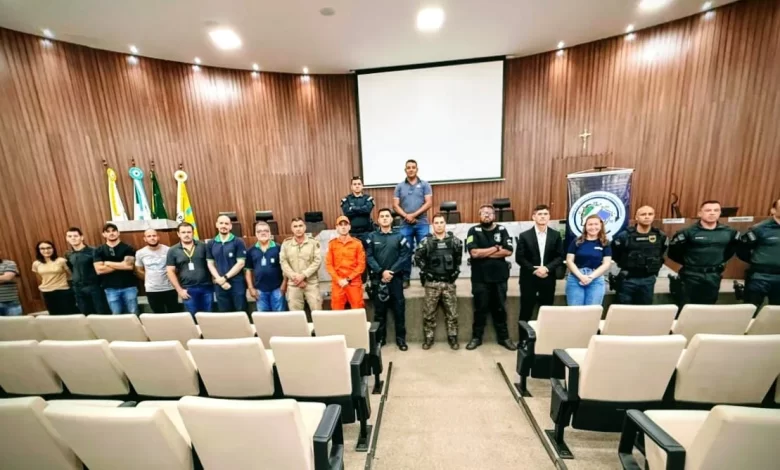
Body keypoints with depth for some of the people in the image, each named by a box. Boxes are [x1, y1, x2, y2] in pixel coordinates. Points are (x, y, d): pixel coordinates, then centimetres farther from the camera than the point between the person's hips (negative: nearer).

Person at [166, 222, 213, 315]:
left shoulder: (203, 246, 2)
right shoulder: (173, 251, 2)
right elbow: (170, 272, 2)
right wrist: (179, 290, -2)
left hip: (206, 287, 0)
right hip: (188, 290, 0)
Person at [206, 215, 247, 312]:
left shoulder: (238, 242, -4)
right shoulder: (210, 244, 8)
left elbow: (241, 263, -8)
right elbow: (210, 264, 6)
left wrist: (225, 277, -13)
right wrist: (220, 280, -7)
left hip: (237, 283, -3)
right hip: (219, 285, 3)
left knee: (241, 312, 3)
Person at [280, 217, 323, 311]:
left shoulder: (314, 242, 0)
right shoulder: (286, 244, 6)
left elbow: (317, 261, -7)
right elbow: (283, 262, 0)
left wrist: (303, 275, -15)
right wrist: (294, 277, -11)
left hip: (312, 282, -1)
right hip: (293, 283, 2)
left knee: (317, 310, 0)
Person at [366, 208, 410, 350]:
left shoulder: (399, 236, 4)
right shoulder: (372, 237, 5)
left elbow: (404, 256, -4)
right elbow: (369, 257, -3)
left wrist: (392, 271, -14)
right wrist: (381, 271, -14)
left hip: (396, 278, 0)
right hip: (378, 279, 1)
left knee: (399, 308, 6)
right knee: (379, 309, 9)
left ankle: (401, 338, 21)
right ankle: (379, 338, 24)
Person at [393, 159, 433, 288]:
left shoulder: (424, 185, 6)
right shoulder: (400, 186, 10)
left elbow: (429, 203, -4)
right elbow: (395, 205, 4)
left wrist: (414, 215, -13)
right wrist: (406, 216, -12)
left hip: (422, 223, -1)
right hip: (405, 224, 1)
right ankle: (405, 278, 17)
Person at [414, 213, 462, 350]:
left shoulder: (454, 240, 3)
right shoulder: (426, 241, -2)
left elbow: (459, 257, 12)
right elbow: (418, 257, 2)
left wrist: (456, 271, 6)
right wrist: (425, 271, -2)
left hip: (449, 282, 1)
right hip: (432, 283, -1)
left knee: (452, 313, 9)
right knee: (429, 313, 6)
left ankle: (453, 337, 26)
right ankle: (428, 338, 21)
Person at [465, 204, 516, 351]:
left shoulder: (502, 230, 4)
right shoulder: (473, 231, -3)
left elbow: (508, 251, -8)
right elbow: (474, 253, -16)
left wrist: (485, 253, -12)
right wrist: (495, 248, -8)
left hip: (499, 277, 2)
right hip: (480, 278, -2)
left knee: (500, 308, 14)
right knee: (480, 309, 9)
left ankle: (504, 337, 30)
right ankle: (476, 337, 23)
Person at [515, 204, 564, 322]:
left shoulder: (556, 235, 5)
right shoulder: (524, 236, -2)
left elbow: (560, 257, 1)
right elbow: (519, 257, -6)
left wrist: (547, 268, -14)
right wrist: (534, 270, -15)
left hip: (548, 279, 2)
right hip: (529, 278, -2)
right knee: (526, 312, 5)